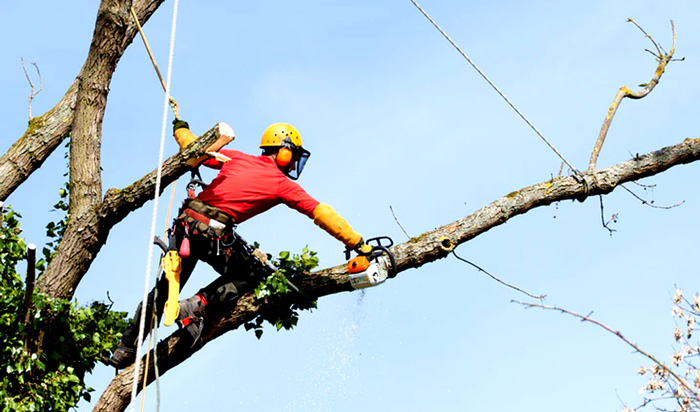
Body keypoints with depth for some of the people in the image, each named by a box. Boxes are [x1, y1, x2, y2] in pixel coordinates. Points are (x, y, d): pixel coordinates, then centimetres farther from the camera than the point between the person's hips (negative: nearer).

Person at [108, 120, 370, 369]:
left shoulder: (237, 158, 16)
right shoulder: (282, 184, 5)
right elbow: (321, 213, 4)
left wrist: (180, 128, 44)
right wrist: (357, 243, 6)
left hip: (186, 224, 6)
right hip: (214, 234, -6)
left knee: (166, 287, 19)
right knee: (251, 275, 18)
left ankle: (125, 350, 23)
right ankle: (197, 305, -2)